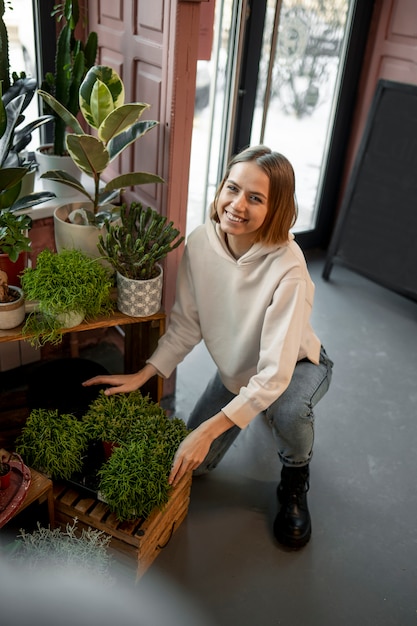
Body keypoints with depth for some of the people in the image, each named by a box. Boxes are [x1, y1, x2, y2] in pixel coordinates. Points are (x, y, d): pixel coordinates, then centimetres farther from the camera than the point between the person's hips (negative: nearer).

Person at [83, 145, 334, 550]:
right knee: (193, 464, 6)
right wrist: (142, 375, -17)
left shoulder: (287, 268, -36)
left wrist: (207, 430, -38)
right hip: (236, 369, 5)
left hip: (295, 366, -4)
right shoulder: (201, 243, -21)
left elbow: (275, 373, -36)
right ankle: (259, 408, 32)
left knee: (288, 411, -39)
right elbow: (185, 325, -10)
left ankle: (295, 479, -2)